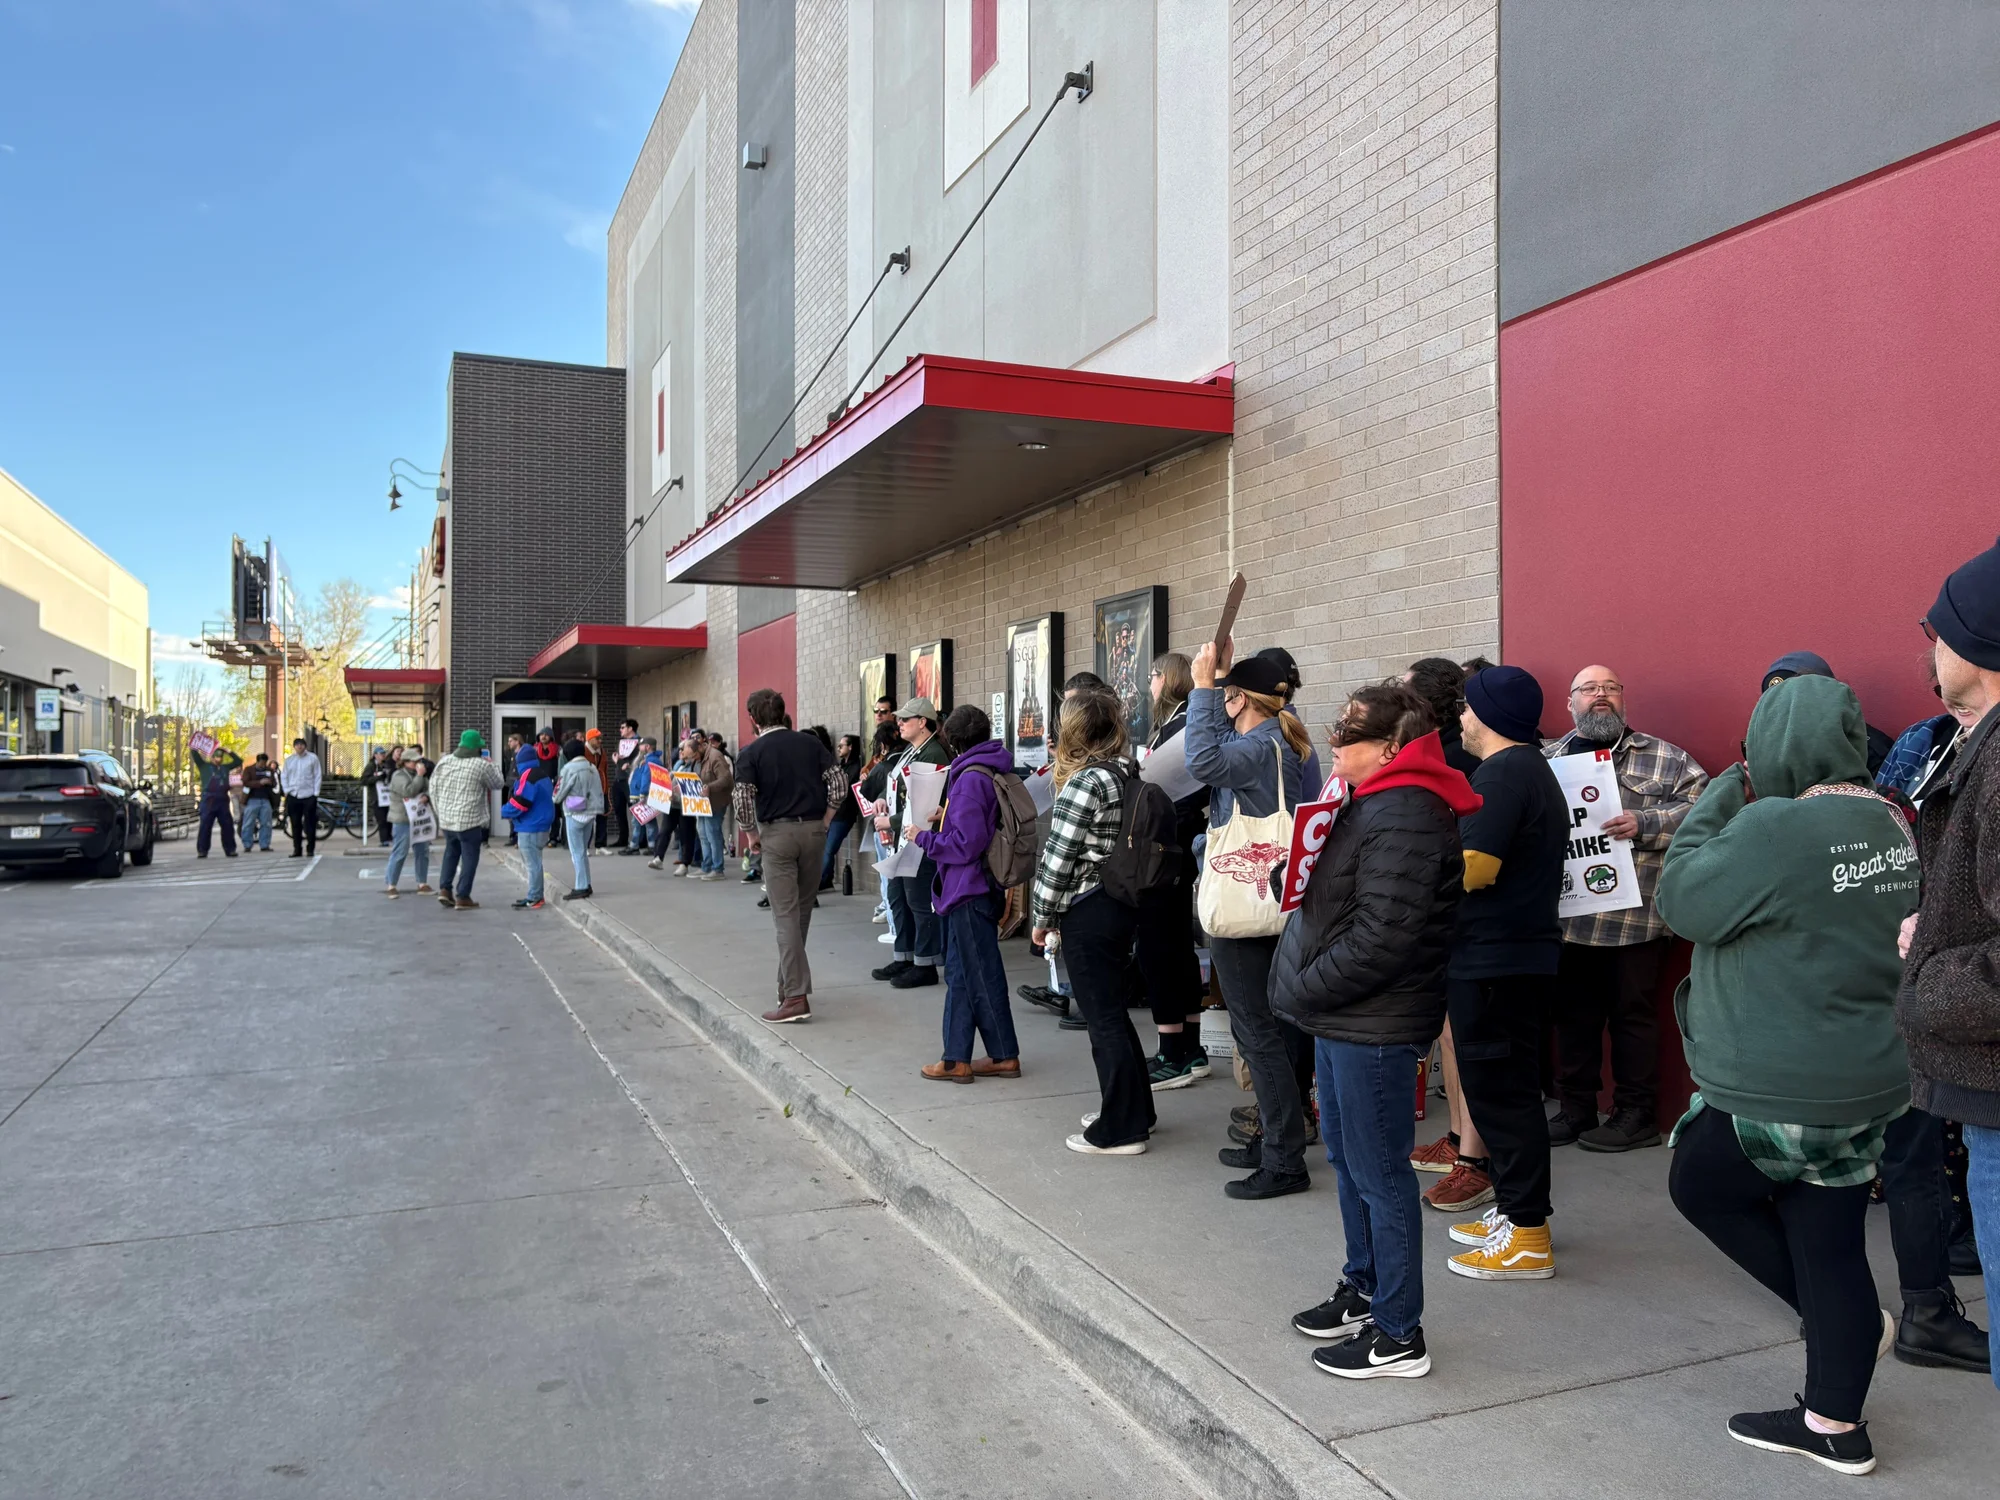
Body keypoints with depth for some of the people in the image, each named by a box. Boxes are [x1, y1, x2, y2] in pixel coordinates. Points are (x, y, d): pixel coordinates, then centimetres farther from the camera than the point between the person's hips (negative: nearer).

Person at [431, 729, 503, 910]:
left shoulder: (444, 761, 5)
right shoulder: (482, 765, -10)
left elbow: (433, 789, 9)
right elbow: (498, 784, 5)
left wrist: (440, 813, 18)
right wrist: (492, 765, 20)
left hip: (446, 819, 5)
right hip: (470, 820, -5)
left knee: (451, 853, 23)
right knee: (469, 858, 5)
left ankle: (444, 889, 14)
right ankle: (463, 898, 7)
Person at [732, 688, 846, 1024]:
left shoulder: (751, 752, -3)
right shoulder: (811, 743, 6)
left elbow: (743, 802, -11)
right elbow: (839, 785, 0)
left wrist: (753, 836, 3)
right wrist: (824, 822, 8)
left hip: (776, 833, -4)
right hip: (813, 831, 4)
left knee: (785, 915, -4)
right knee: (802, 910, 16)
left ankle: (796, 996, -11)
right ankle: (789, 980, 29)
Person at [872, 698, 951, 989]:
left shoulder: (933, 755, -16)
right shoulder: (909, 752, 16)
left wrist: (891, 822, -15)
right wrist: (885, 807, 7)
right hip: (901, 837, 11)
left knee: (920, 902, -4)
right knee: (897, 898, 16)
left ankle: (924, 965, 5)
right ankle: (904, 958, 26)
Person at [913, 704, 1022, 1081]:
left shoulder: (971, 778, -19)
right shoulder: (993, 773, 10)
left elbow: (965, 844, -22)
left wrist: (924, 837, -10)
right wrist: (946, 818, 12)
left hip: (969, 890, -9)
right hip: (979, 886, 9)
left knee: (981, 975, 0)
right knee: (960, 972, 14)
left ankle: (1005, 1056, 10)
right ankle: (956, 1057, 19)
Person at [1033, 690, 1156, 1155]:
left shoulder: (1084, 783, -17)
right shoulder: (1128, 774, 7)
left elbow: (1058, 856, -17)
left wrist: (1042, 917, -8)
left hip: (1088, 912, -8)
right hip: (1123, 903, 8)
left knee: (1103, 1017, 0)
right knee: (1112, 1011, 19)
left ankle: (1120, 1129, 9)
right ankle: (1134, 1108, 31)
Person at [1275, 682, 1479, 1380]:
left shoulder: (1403, 817, -21)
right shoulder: (1374, 803, 13)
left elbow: (1379, 937, -26)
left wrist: (1301, 990, -16)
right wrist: (1304, 989, 9)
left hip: (1373, 1026, -11)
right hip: (1342, 1018, 11)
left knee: (1379, 1174, 0)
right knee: (1348, 1158, 21)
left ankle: (1399, 1335, 14)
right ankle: (1363, 1292, 37)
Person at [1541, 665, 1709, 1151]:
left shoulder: (1665, 759, 4)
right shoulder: (1546, 760, 12)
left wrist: (1644, 823, -18)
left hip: (1635, 918, -3)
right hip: (1565, 916, 3)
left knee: (1632, 1015, 5)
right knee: (1573, 1016, 11)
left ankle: (1636, 1115, 19)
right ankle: (1576, 1110, 24)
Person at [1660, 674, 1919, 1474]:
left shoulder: (1777, 825, -23)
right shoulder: (1888, 823, 6)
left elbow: (1683, 900, -15)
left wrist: (1722, 795, -6)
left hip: (1780, 1089, -8)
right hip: (1864, 1078, 8)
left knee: (1698, 1185, 17)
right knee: (1831, 1247, 16)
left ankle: (1850, 1320, 19)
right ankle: (1834, 1424, 28)